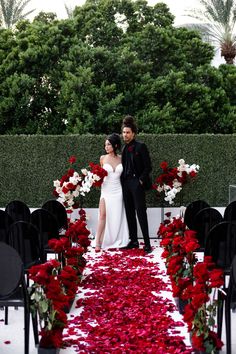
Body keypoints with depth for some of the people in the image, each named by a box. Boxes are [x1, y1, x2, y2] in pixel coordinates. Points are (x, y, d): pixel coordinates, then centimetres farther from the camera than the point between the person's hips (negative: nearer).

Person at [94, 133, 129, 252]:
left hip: (117, 191, 1)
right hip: (106, 190, -1)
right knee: (103, 215, -12)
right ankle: (98, 242, -11)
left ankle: (117, 242, 15)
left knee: (117, 217, 5)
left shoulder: (121, 159, 4)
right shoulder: (103, 158, 2)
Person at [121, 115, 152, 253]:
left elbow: (148, 166, -7)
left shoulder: (141, 146, -6)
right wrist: (123, 181, 8)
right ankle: (133, 241, 16)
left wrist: (141, 180, -12)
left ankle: (147, 243, -8)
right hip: (126, 184, 7)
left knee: (141, 212, -9)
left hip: (137, 184, -7)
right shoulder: (125, 149, 13)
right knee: (129, 213, 9)